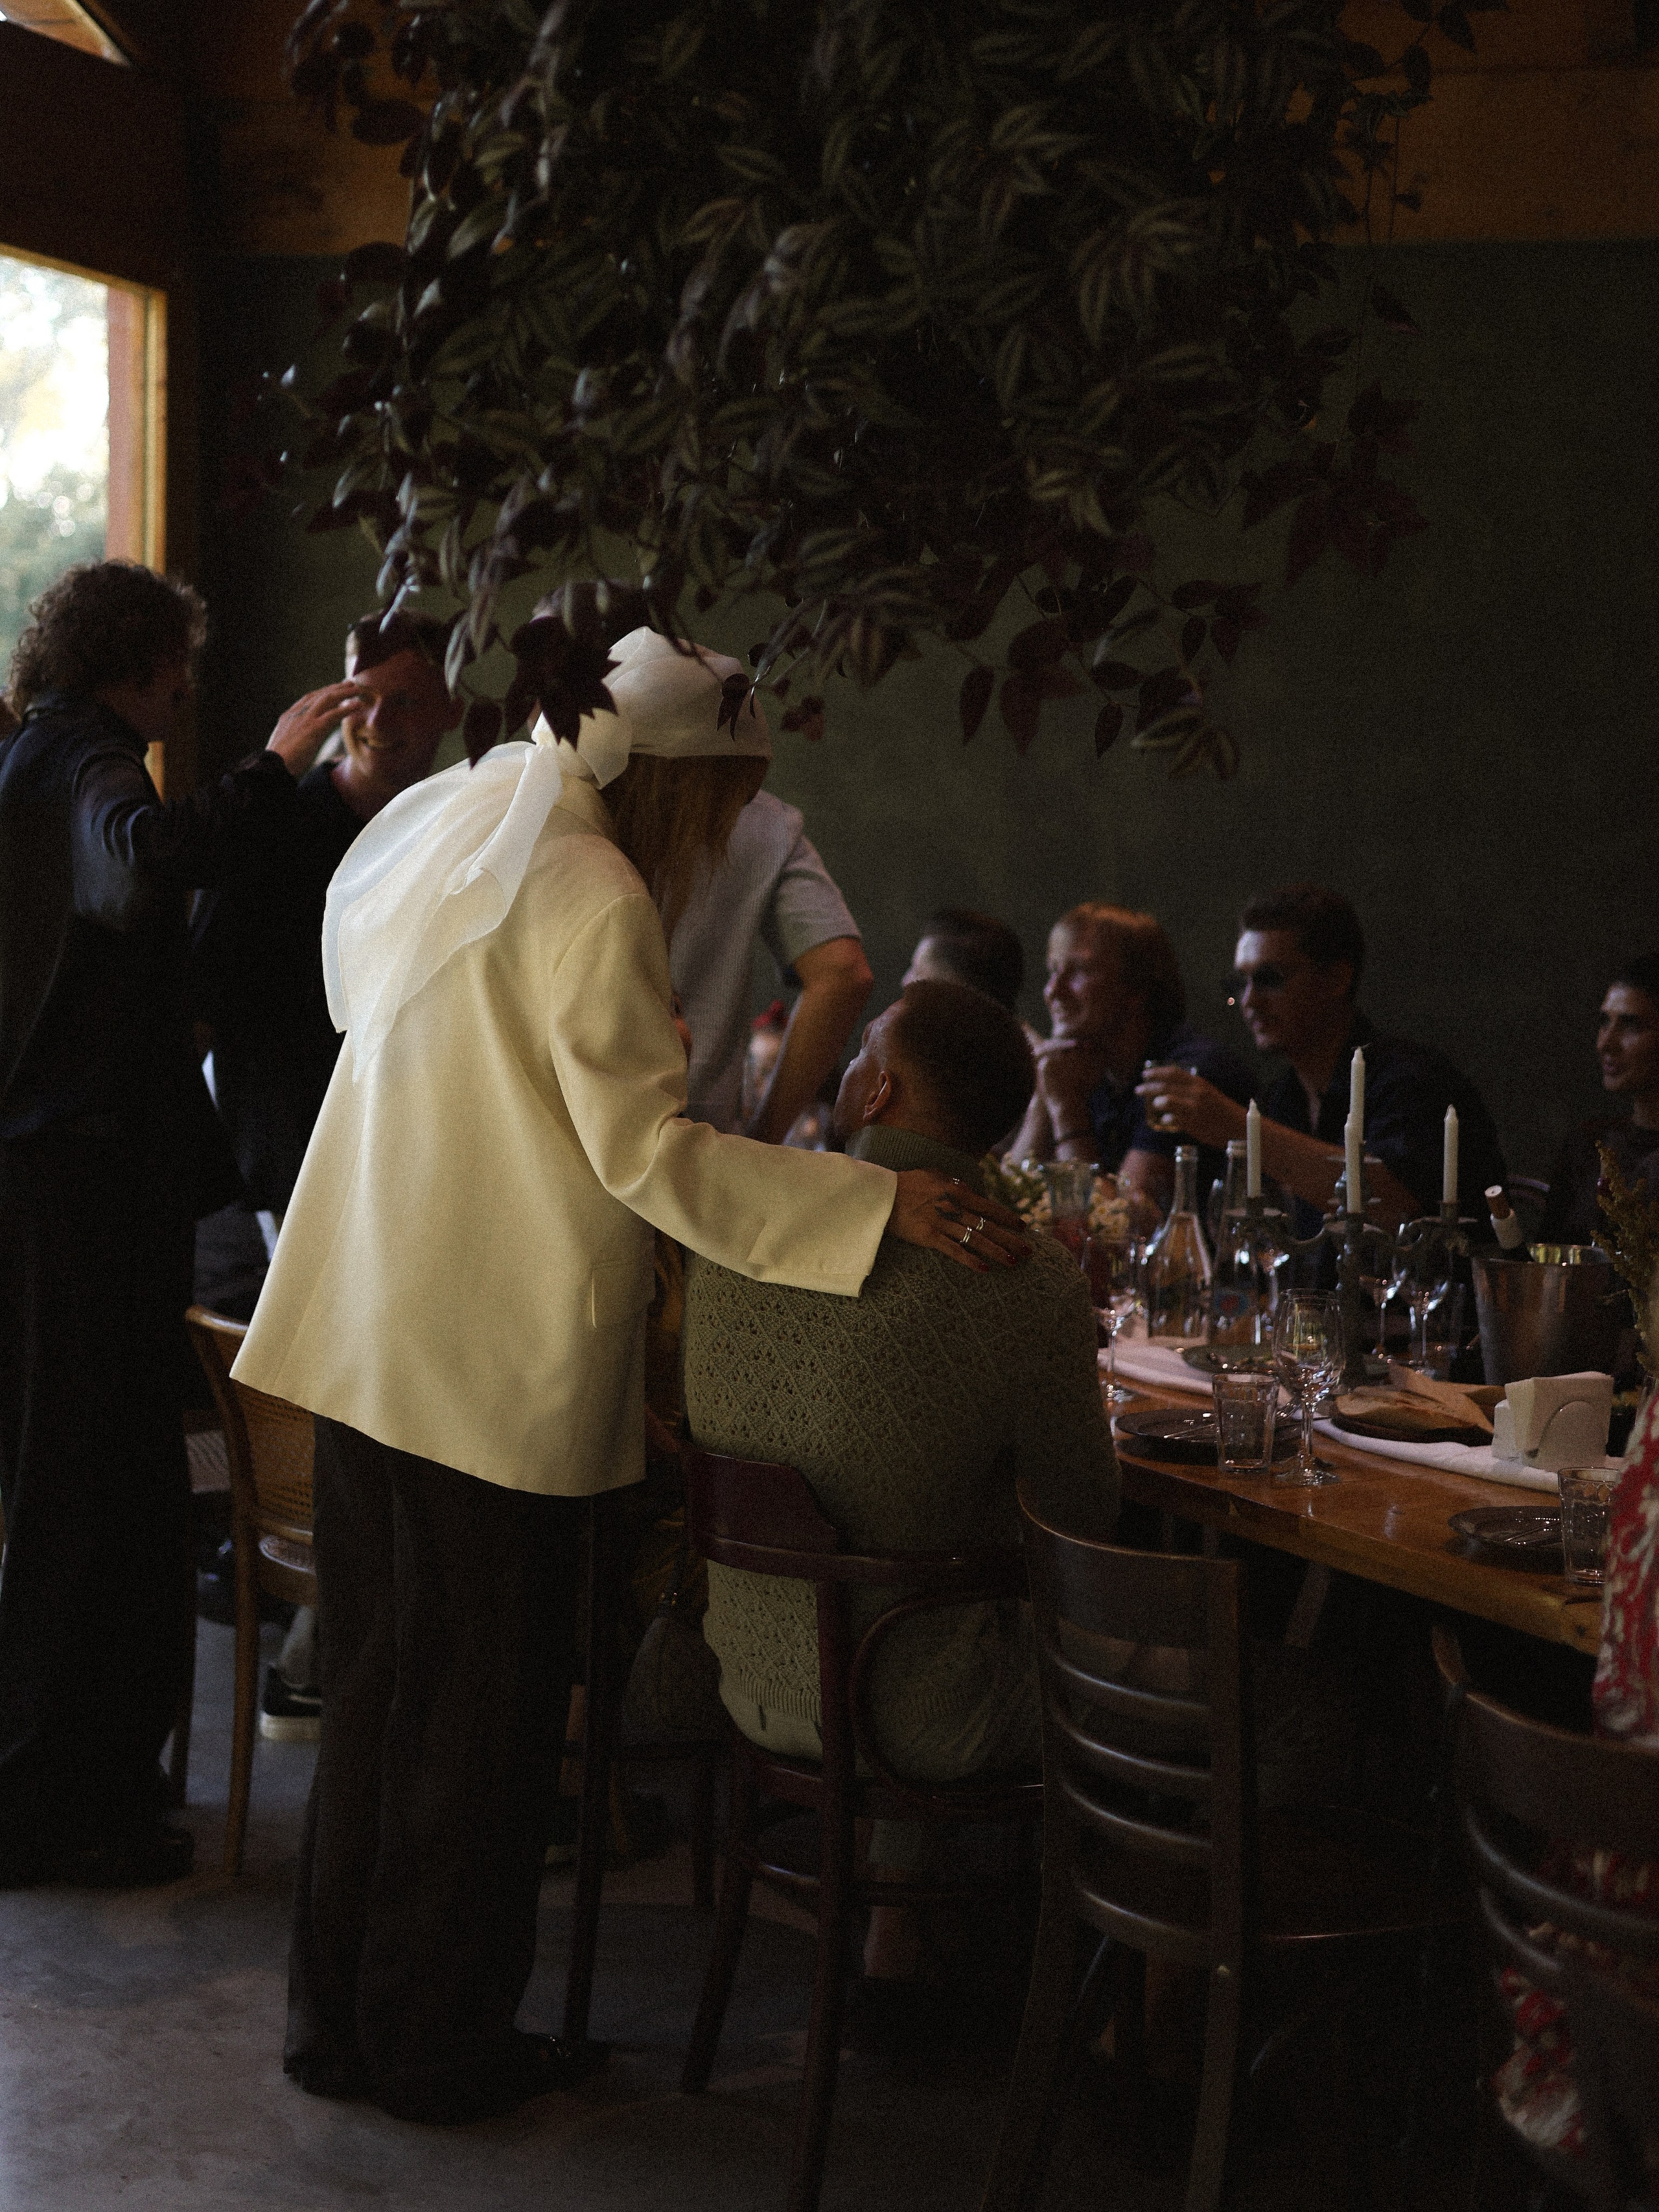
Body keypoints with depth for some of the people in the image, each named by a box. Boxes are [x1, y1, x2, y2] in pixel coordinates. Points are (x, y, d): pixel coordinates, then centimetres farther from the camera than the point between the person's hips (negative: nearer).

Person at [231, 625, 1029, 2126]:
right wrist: (881, 1202, -23)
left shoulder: (456, 853, 13)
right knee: (479, 1709, 4)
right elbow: (644, 1149, -20)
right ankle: (441, 2045, 17)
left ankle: (340, 2015, 27)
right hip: (500, 1369, -9)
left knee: (375, 1689, 17)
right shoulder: (592, 900, -15)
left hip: (373, 1350, 9)